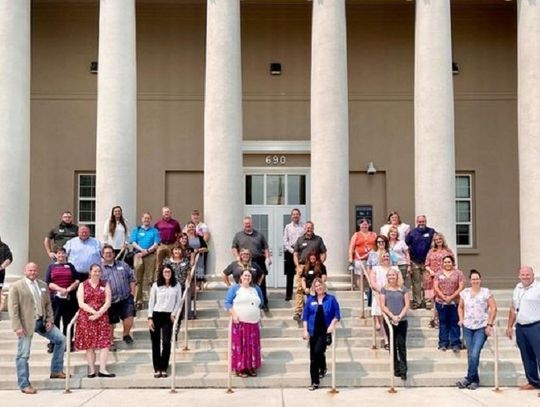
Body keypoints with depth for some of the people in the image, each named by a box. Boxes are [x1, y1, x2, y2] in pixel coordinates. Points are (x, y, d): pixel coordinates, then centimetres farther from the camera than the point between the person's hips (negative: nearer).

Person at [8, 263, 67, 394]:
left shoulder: (43, 285, 10)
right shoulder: (16, 287, -7)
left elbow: (48, 304, 14)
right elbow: (13, 308, -11)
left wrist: (50, 320, 1)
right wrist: (17, 327, -18)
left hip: (42, 321, 6)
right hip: (26, 324, -6)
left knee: (60, 339, 5)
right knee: (23, 355, 0)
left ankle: (56, 371, 17)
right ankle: (24, 385, 11)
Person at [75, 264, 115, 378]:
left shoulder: (105, 285, 9)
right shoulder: (83, 285, 6)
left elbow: (108, 302, 1)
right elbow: (81, 303, -3)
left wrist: (99, 313, -13)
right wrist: (94, 311, -14)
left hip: (102, 317, 1)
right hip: (86, 318, -1)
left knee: (104, 343, -8)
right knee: (89, 345, 1)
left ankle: (102, 370, -8)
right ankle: (91, 370, 7)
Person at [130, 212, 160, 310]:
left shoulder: (154, 231, 12)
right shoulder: (136, 230, 15)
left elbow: (156, 244, 2)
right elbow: (133, 242, 4)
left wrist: (147, 251, -12)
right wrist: (142, 250, -12)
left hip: (151, 256, -1)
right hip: (139, 255, 1)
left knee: (150, 279, -3)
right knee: (138, 279, -2)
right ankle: (138, 300, 0)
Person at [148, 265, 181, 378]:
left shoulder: (176, 286, 4)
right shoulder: (156, 285, 2)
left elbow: (178, 302, 7)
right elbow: (151, 302, 3)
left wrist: (174, 314, -5)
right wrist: (150, 318, -3)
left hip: (168, 316, 0)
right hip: (156, 315, 0)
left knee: (166, 343, -6)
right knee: (156, 343, 2)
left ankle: (164, 368, 4)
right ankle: (157, 369, 8)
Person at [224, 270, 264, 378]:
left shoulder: (256, 289, 14)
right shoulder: (234, 288, 0)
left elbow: (261, 302, 26)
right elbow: (227, 303, -6)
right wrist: (233, 315, -17)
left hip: (253, 323, 5)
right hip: (239, 322, -4)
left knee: (253, 346, 5)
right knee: (240, 345, -4)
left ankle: (251, 367, 14)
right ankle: (239, 368, 0)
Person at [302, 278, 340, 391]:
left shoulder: (331, 299, 1)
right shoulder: (310, 299, 5)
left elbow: (337, 315, 2)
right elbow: (305, 316, 5)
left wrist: (332, 324, -13)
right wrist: (305, 330, -1)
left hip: (325, 331, -2)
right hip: (313, 331, 3)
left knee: (318, 351, -19)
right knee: (313, 358, 4)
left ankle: (323, 369, 14)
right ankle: (315, 382, 14)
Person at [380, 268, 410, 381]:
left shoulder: (403, 289, 5)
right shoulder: (384, 289, 6)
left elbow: (407, 305, 1)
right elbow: (382, 306, 0)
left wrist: (399, 316, -12)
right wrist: (392, 316, -12)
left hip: (402, 321, -1)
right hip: (389, 321, 1)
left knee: (401, 345, -5)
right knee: (393, 346, 5)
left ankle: (403, 370, -5)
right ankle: (396, 369, 12)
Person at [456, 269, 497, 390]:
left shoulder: (486, 292, -6)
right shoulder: (464, 292, 5)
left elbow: (493, 308, -6)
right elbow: (460, 307, 18)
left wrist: (489, 324, -11)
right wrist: (461, 319, 4)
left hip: (481, 328, -4)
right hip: (467, 327, 4)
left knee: (474, 354, -13)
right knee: (470, 354, 7)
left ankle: (469, 378, -3)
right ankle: (475, 380, 18)